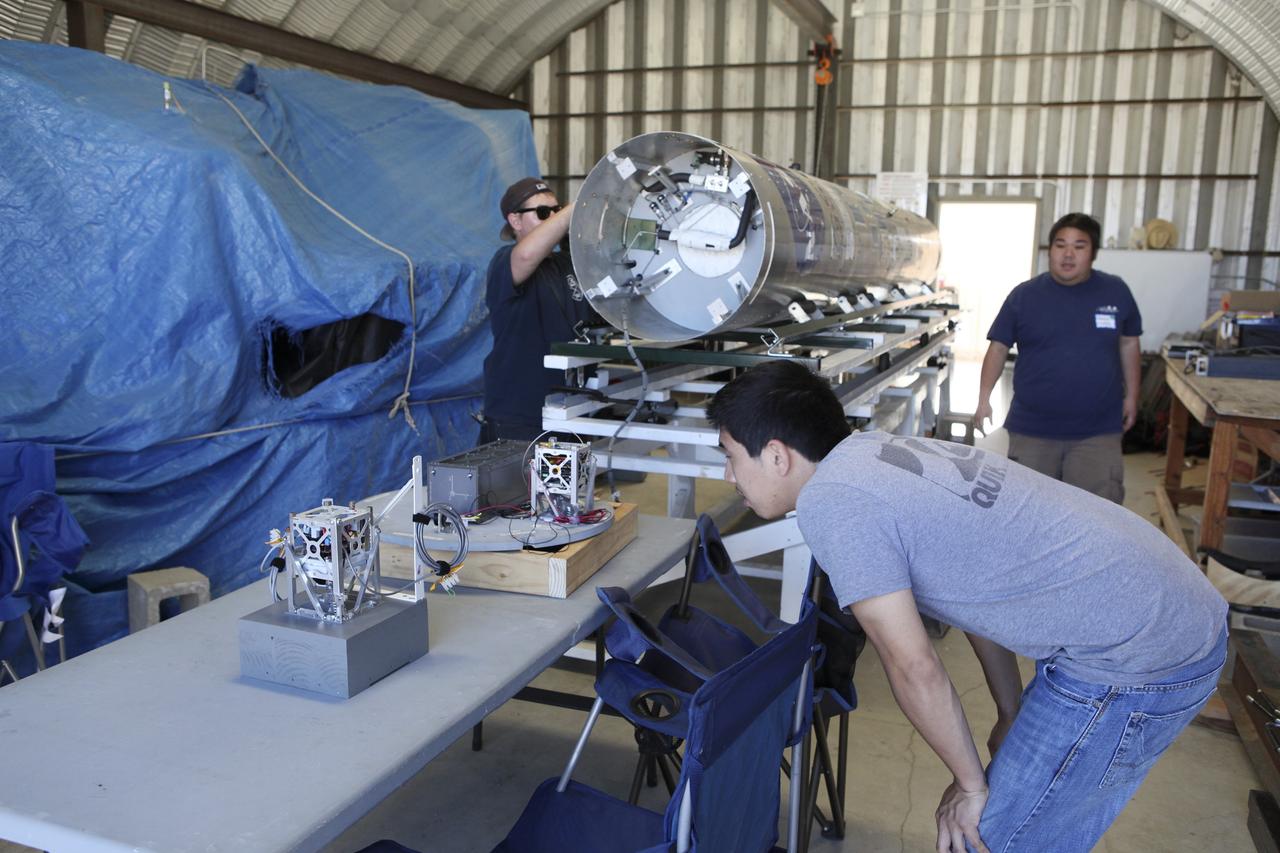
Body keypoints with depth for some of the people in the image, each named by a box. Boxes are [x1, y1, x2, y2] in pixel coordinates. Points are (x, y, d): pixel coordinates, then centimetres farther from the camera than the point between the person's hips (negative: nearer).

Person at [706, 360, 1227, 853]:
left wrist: (973, 784, -2)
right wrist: (1011, 717, 24)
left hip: (1135, 660, -9)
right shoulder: (875, 453, 10)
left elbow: (913, 667, -17)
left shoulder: (829, 503, -18)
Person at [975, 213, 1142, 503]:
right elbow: (998, 348, 2)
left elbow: (1128, 343, 15)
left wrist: (1131, 395, 14)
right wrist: (984, 398, -7)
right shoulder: (1024, 295, -1)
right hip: (1032, 430, 0)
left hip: (1097, 433, 1)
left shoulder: (1116, 292, 4)